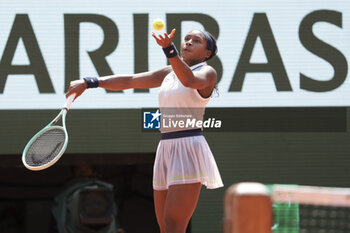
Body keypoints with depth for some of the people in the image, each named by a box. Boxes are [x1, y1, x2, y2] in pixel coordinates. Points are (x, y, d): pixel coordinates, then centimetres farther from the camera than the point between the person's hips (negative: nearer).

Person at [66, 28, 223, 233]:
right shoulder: (168, 73, 21)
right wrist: (89, 83, 9)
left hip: (189, 149, -8)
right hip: (166, 148, 8)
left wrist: (169, 50, -41)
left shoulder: (208, 72, -1)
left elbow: (189, 79, -24)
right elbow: (129, 81, 19)